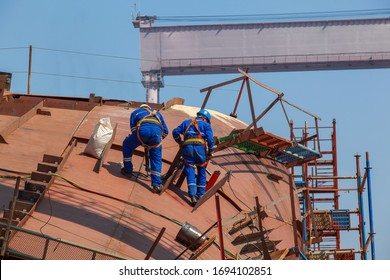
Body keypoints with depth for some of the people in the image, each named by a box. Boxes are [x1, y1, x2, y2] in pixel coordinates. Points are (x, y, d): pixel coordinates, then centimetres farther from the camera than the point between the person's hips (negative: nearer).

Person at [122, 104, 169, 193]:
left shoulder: (135, 112, 36)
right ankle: (156, 185, 4)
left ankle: (127, 170, 29)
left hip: (143, 129, -2)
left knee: (127, 145, 26)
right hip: (157, 131, 2)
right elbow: (165, 131, 34)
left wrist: (142, 142, 29)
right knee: (156, 159, 14)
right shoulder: (157, 113, 42)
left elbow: (133, 128, 22)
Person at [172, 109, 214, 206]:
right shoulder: (206, 125, 16)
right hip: (200, 147, -2)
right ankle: (200, 195, 17)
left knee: (190, 171, -1)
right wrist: (210, 152, 9)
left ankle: (192, 195, -18)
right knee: (201, 172, 15)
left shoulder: (186, 122, 26)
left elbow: (175, 132, 14)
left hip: (187, 147, 2)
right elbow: (210, 139, 1)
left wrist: (180, 142, 28)